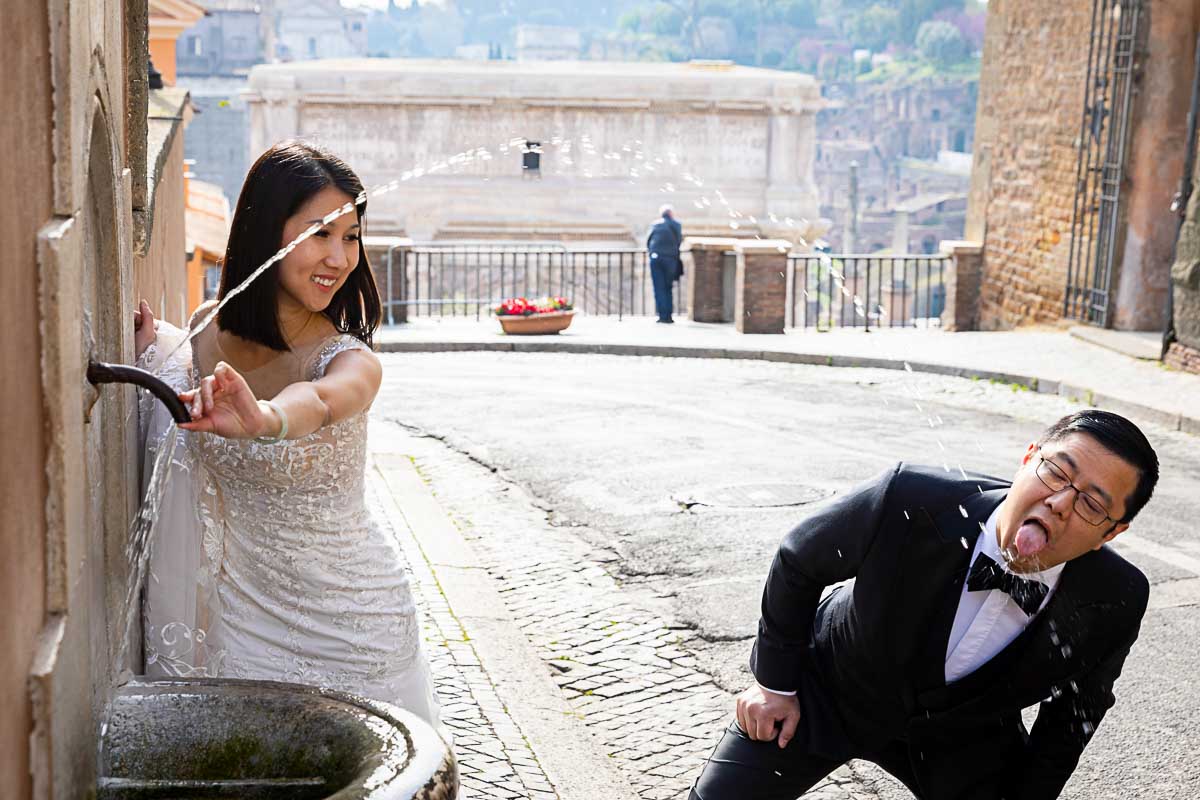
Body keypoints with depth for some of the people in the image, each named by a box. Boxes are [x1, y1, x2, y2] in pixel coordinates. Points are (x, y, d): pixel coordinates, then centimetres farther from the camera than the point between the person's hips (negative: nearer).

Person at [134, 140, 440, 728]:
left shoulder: (351, 361, -21)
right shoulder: (207, 331, -7)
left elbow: (317, 402, -46)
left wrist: (263, 417, -68)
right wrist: (151, 343, -5)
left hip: (345, 618, -3)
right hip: (244, 607, 4)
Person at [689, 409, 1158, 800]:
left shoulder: (1115, 604, -27)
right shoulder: (909, 501, -34)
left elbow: (1071, 713, -5)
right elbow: (797, 561, -14)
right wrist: (775, 682, -6)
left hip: (963, 739, 2)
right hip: (829, 691, -1)